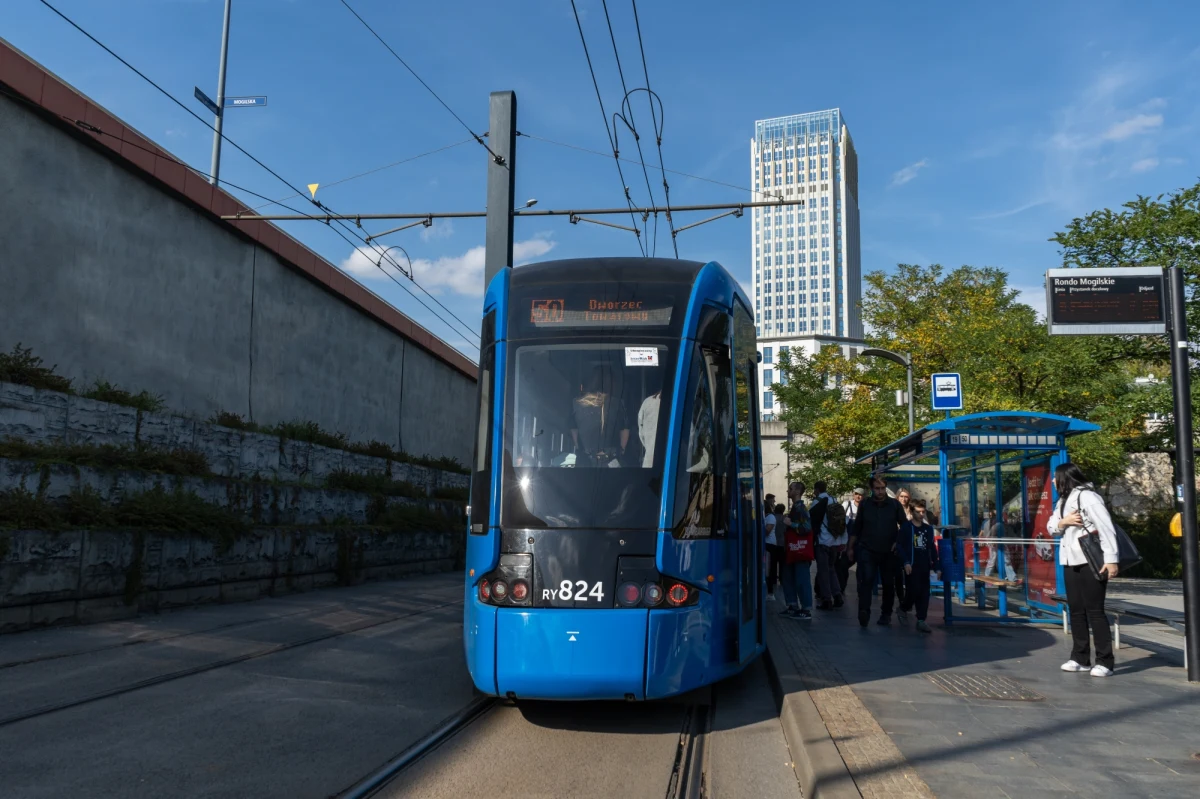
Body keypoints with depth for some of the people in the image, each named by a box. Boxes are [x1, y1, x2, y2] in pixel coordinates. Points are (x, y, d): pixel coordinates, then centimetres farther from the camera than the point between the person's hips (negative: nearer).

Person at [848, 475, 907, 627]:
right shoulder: (864, 505, 4)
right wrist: (851, 548, 11)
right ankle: (864, 612, -21)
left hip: (889, 552, 1)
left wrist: (898, 542, -3)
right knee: (866, 580, -16)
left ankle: (886, 614, 23)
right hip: (867, 551, -1)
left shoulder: (895, 505, 1)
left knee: (889, 584, 10)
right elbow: (856, 529, 11)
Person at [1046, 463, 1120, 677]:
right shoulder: (1063, 501, 17)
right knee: (1076, 610, 8)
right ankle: (1080, 658, 14)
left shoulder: (1087, 496, -11)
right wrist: (1064, 521, -10)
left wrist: (1111, 559, -25)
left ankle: (1105, 661, -1)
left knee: (1094, 610, -6)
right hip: (1070, 562, 8)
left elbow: (1106, 527, -18)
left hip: (1091, 562, -8)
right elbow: (1051, 527, 13)